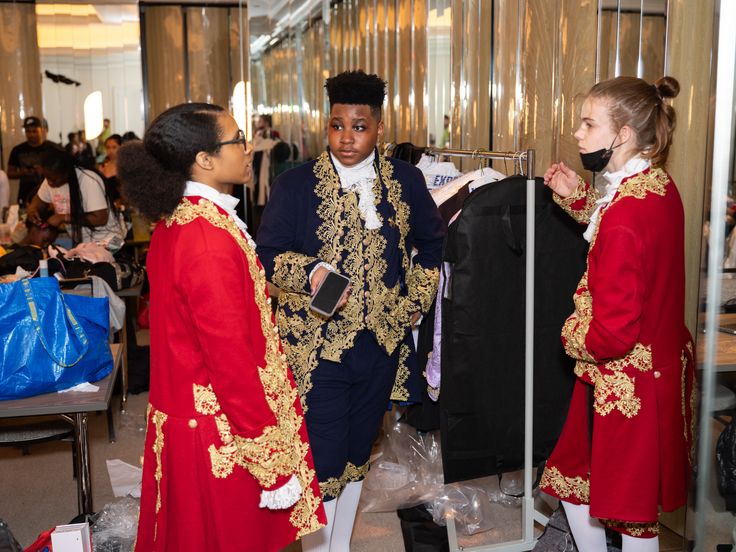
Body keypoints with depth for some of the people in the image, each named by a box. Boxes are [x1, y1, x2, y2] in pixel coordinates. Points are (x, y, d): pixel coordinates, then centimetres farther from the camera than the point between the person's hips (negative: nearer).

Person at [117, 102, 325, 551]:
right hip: (222, 439, -9)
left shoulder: (174, 220, 4)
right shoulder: (212, 240, -25)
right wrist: (274, 464, -19)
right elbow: (231, 360, -25)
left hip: (182, 412, 9)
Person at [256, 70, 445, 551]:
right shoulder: (297, 184, -6)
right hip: (317, 344, -4)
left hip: (383, 342, 4)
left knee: (356, 457, 17)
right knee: (323, 465, -4)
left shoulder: (406, 180, 4)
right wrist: (309, 271, -24)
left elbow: (433, 243, 16)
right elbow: (267, 252, -5)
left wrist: (417, 300, 5)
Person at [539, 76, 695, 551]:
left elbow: (611, 334, -29)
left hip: (625, 385, -9)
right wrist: (579, 198, 8)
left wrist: (574, 335, -8)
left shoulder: (625, 215, -29)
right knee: (574, 480, 24)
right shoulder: (660, 187, -2)